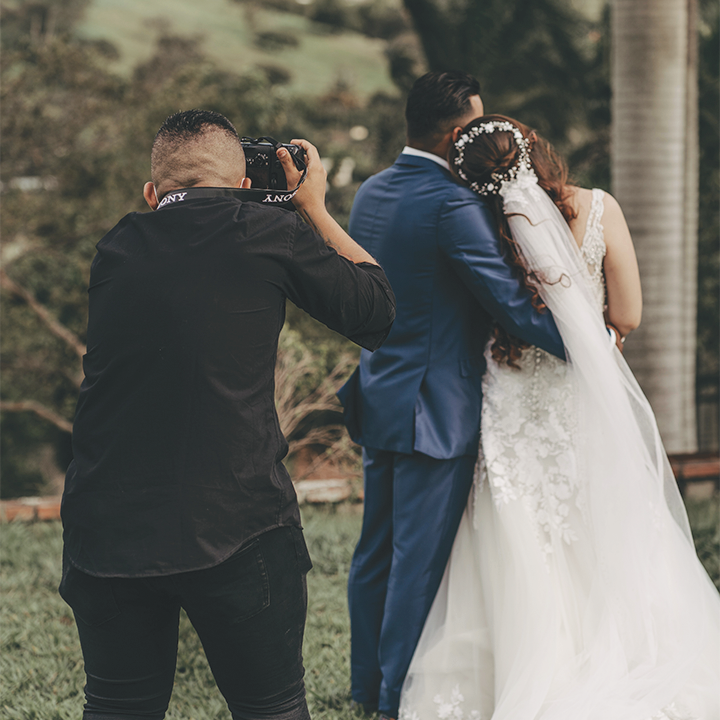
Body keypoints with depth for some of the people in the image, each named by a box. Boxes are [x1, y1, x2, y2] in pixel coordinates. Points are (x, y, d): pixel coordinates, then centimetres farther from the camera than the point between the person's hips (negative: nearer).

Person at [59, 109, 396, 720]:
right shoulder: (267, 233, -5)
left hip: (106, 527, 3)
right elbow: (376, 311, 6)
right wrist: (315, 207, 16)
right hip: (236, 527, -3)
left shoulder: (116, 249, 6)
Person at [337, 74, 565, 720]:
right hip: (436, 408, -9)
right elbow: (512, 303, -20)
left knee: (377, 550, 17)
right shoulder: (454, 205, -20)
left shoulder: (370, 194, 7)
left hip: (380, 397, 9)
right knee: (421, 559, 1)